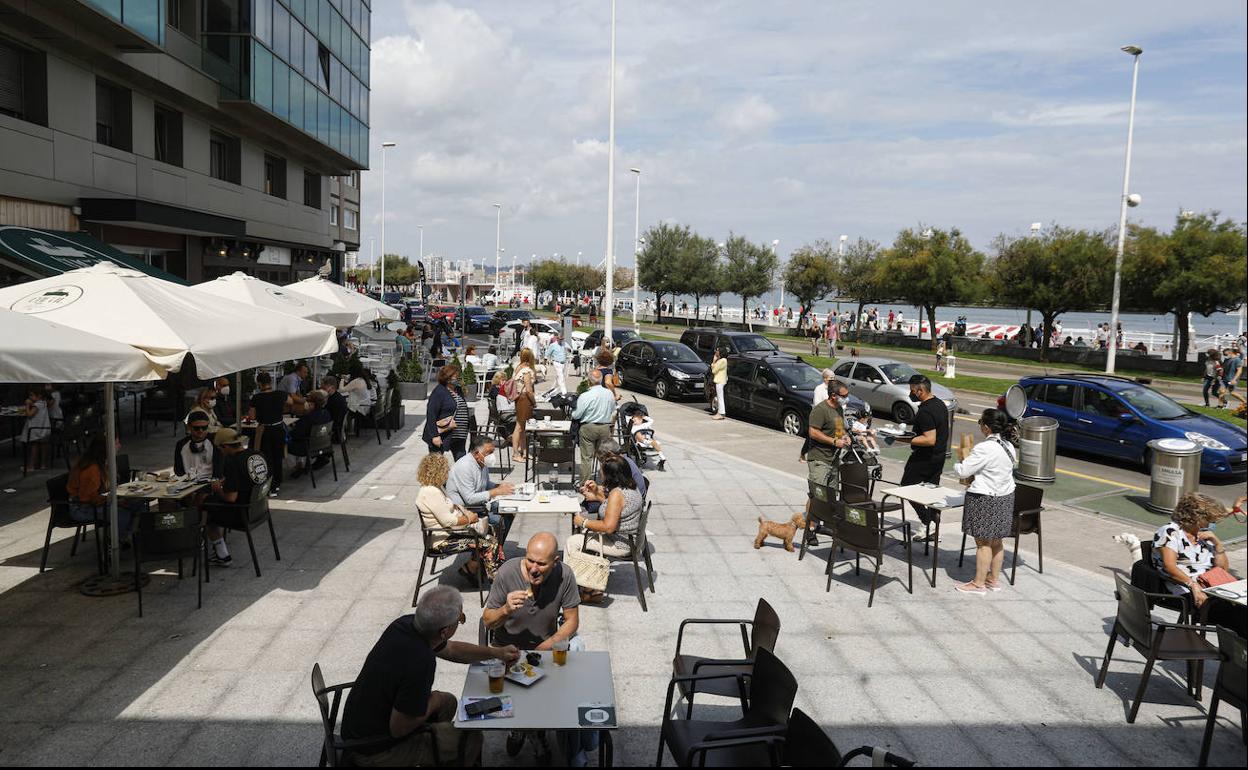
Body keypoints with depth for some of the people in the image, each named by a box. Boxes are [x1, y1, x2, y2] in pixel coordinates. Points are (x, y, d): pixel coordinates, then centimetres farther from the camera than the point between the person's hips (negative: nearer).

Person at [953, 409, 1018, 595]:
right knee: (996, 541, 16)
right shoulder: (1009, 446, 4)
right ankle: (994, 579, 27)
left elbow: (962, 471, -18)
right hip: (1005, 498, 9)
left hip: (985, 500, -8)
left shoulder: (984, 449, -23)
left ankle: (979, 583, 8)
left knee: (983, 543, 0)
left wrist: (959, 462, 3)